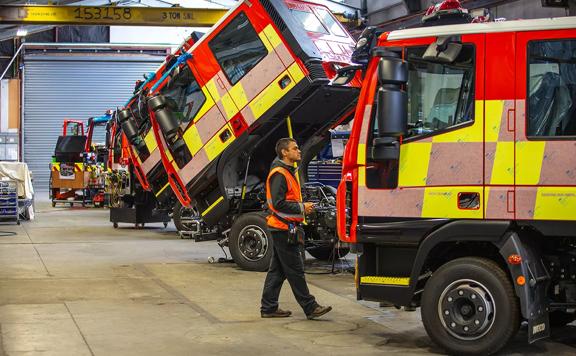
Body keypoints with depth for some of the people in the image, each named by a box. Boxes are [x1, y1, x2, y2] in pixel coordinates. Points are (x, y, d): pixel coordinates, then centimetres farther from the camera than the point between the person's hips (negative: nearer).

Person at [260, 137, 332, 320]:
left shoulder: (288, 172, 18)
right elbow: (278, 203, -22)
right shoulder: (279, 174, -15)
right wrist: (302, 208, -16)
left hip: (282, 229, 11)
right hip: (284, 229, -11)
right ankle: (310, 307, -2)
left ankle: (269, 308, 16)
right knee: (295, 270, -5)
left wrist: (304, 206, 10)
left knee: (277, 270, 12)